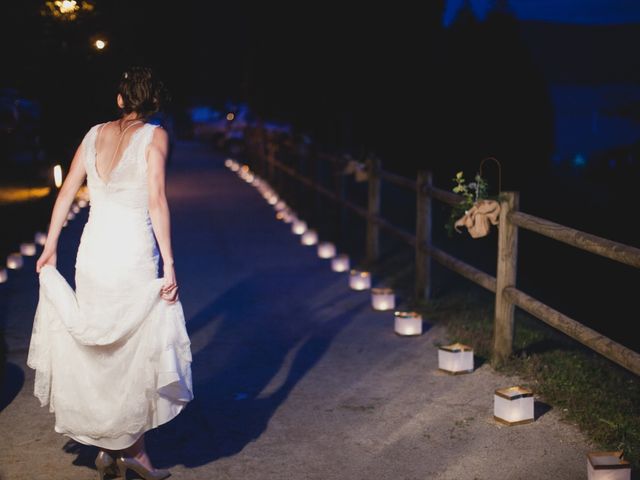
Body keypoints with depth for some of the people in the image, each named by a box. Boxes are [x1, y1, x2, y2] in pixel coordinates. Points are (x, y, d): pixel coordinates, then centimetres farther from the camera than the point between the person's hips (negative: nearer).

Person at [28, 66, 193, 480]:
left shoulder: (95, 134, 10)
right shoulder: (154, 136, -4)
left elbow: (66, 194, 9)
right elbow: (157, 201, -14)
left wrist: (50, 249, 16)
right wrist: (169, 266, -13)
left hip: (92, 252, 5)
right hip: (133, 255, -5)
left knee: (99, 347, 14)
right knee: (139, 350, 9)